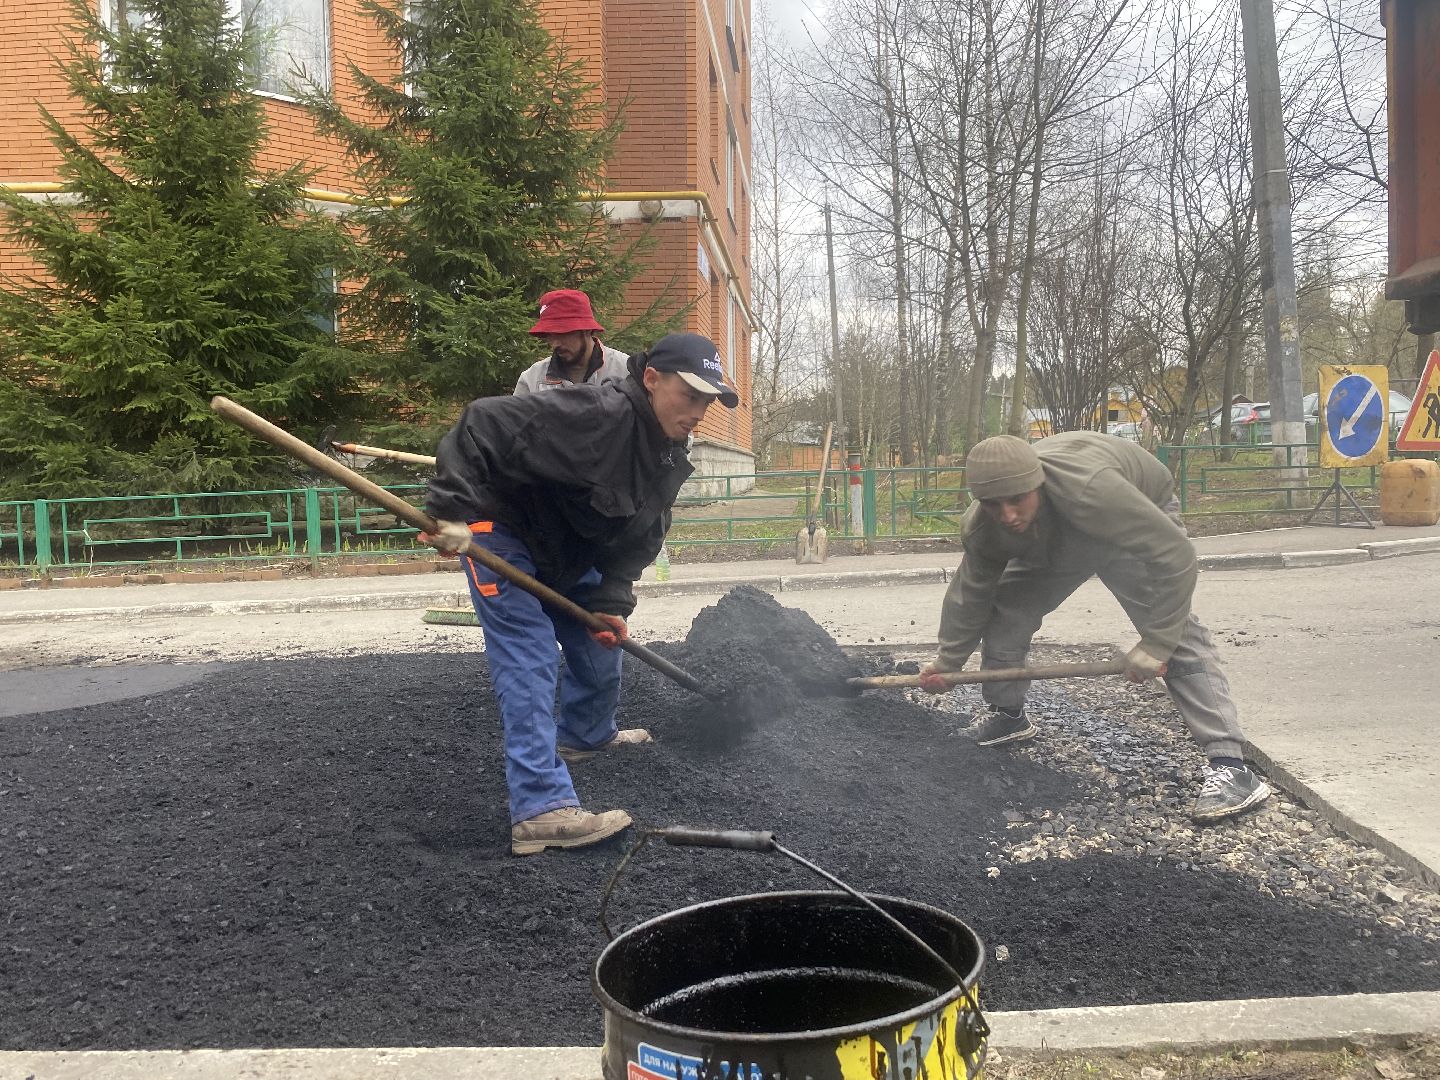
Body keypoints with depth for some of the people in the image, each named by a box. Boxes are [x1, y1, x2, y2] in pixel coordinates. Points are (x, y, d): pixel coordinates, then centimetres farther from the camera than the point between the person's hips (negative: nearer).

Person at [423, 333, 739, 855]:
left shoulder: (671, 461, -4)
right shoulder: (597, 415, -33)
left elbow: (638, 539, 2)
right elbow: (482, 424, -35)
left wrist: (612, 603, -9)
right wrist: (453, 511, -39)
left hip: (569, 556, 9)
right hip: (501, 534, -9)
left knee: (601, 645, 19)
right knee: (530, 659, -17)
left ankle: (587, 734, 47)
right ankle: (541, 808, -18)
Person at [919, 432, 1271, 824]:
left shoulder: (1087, 487, -47)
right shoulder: (980, 529, -27)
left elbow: (1174, 555, -42)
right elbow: (970, 593, -8)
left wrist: (1155, 643, -40)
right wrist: (947, 661, -1)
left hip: (1137, 524, -5)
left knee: (1177, 634, -22)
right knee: (1004, 612, -1)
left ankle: (1229, 764, -24)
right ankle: (1007, 716, 22)